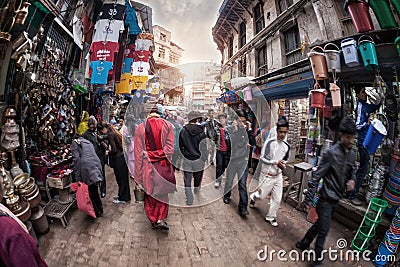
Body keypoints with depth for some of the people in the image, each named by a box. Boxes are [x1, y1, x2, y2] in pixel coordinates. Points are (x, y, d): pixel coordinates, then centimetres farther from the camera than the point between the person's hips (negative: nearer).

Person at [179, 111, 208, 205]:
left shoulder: (183, 131, -5)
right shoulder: (201, 131, -11)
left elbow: (180, 146, 5)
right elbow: (204, 148, -8)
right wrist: (204, 159, 4)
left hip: (187, 160, 0)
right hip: (198, 160, 0)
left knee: (187, 181, 9)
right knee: (197, 179, 20)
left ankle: (189, 200, 14)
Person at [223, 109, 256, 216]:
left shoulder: (246, 130, 0)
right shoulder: (229, 129, -6)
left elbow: (253, 143, -5)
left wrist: (249, 129, -11)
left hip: (243, 161, 1)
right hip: (231, 160, 0)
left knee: (242, 184, 0)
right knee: (229, 181, 18)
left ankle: (243, 207, 9)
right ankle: (226, 196, 45)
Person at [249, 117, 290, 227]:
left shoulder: (286, 146, 1)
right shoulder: (270, 142, -17)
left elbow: (285, 159, 16)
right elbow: (262, 157, -15)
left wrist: (283, 165, -6)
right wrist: (275, 162, -23)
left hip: (278, 175, 5)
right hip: (267, 175, -5)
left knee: (277, 198, 9)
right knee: (262, 195, 11)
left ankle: (271, 217, 30)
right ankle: (253, 197, 46)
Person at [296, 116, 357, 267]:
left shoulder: (352, 154, 2)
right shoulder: (331, 153, -19)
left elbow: (352, 171, 20)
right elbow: (316, 177, -19)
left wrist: (352, 180, -5)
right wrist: (309, 199, -19)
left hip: (337, 198, 7)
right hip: (326, 198, -7)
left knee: (320, 224, 20)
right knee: (323, 230, 3)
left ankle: (303, 244, 41)